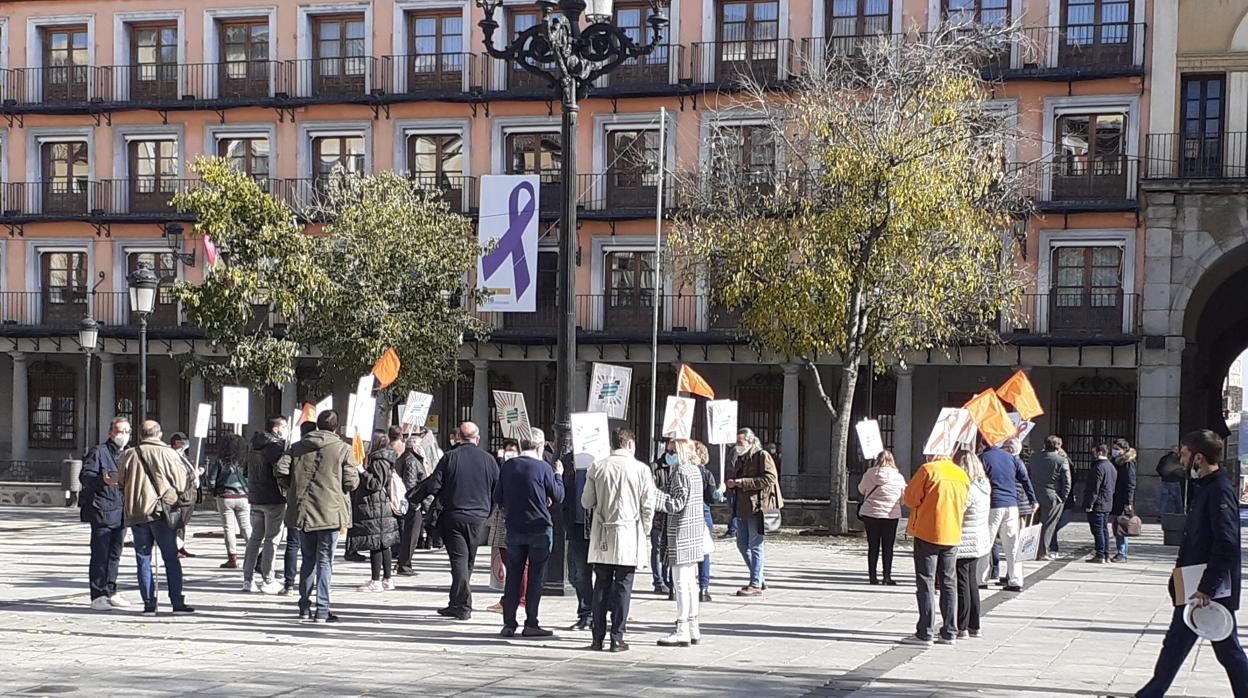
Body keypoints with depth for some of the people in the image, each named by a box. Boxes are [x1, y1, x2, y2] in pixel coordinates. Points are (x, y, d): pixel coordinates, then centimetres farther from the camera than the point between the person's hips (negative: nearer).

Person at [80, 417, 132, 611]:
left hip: (121, 511, 7)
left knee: (114, 554, 13)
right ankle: (97, 597, -4)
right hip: (102, 511, -7)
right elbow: (85, 475, -14)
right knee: (100, 554, -7)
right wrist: (103, 480, -31)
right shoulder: (98, 452, -4)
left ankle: (110, 593, 21)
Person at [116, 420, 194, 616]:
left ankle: (149, 604, 4)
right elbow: (182, 483, -3)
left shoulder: (129, 456, 4)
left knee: (143, 560, 7)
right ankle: (177, 603, -1)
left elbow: (120, 485, 9)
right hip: (162, 512, -2)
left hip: (136, 514, 2)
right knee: (171, 559, 3)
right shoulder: (167, 453, -4)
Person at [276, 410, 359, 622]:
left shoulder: (298, 447, 6)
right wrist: (357, 472, 16)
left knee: (308, 559, 16)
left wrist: (294, 489, 13)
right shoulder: (343, 449, -5)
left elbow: (281, 471, -2)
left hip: (302, 511, 4)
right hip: (330, 512, -3)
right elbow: (351, 482, -6)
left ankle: (305, 607, 20)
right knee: (325, 560, 1)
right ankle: (322, 610, -2)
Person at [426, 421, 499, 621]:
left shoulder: (449, 457, -6)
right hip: (478, 518, 2)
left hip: (453, 516, -2)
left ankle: (463, 606, -10)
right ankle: (456, 605, 21)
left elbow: (433, 487, -8)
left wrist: (443, 500, 11)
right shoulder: (488, 460, 0)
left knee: (459, 559, -1)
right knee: (468, 563, 13)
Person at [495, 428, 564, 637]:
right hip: (539, 528, -4)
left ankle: (509, 623, 10)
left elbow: (498, 497, 7)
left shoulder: (507, 466, 1)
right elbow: (558, 497, -3)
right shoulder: (543, 467, -11)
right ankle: (531, 624, 4)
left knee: (513, 575, 10)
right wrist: (558, 475, 11)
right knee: (535, 577, 3)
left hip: (514, 528, 4)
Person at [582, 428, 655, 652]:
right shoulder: (641, 469, -4)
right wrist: (644, 531, 12)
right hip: (628, 535, -2)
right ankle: (617, 638, 1)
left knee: (601, 586, 8)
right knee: (622, 587, 1)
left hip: (602, 537, 2)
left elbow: (587, 502, 5)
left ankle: (598, 638, 10)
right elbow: (648, 506, -3)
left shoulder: (597, 467, 0)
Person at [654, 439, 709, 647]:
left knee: (680, 583, -6)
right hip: (693, 534, 10)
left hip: (681, 533, -10)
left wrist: (652, 494, -18)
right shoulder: (694, 470, 14)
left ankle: (682, 631, -4)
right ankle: (693, 628, 19)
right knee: (690, 583, 14)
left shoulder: (681, 472, -16)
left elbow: (676, 504, -19)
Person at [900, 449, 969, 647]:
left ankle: (925, 633, -5)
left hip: (927, 533, -5)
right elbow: (963, 505, 17)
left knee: (926, 583, -2)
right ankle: (949, 632, 13)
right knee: (949, 583, 11)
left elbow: (910, 498, -7)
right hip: (952, 535, 5)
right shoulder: (963, 476, 10)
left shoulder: (928, 469, -7)